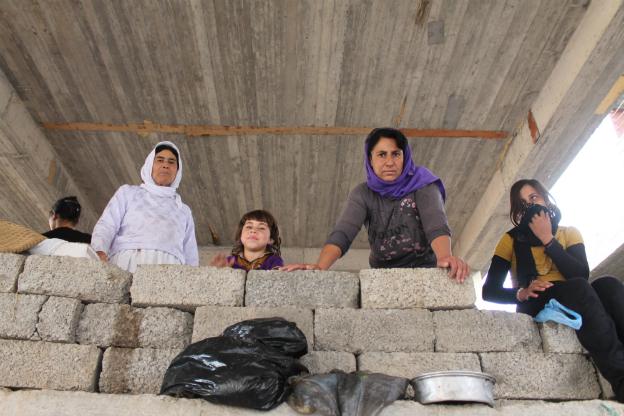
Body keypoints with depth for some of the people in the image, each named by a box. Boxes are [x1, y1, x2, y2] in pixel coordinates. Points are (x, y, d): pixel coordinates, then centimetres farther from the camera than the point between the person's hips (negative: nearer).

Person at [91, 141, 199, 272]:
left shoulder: (184, 210, 28)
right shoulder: (128, 192, 23)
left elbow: (191, 257, 23)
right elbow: (106, 225, 8)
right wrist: (100, 253, -12)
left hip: (168, 266, 2)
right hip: (127, 262, -1)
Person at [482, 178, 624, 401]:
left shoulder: (569, 233, 15)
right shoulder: (512, 239, 8)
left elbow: (581, 274, -6)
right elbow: (489, 291, -1)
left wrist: (548, 239, -7)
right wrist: (521, 293, -21)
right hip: (536, 307, -3)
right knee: (579, 288, -32)